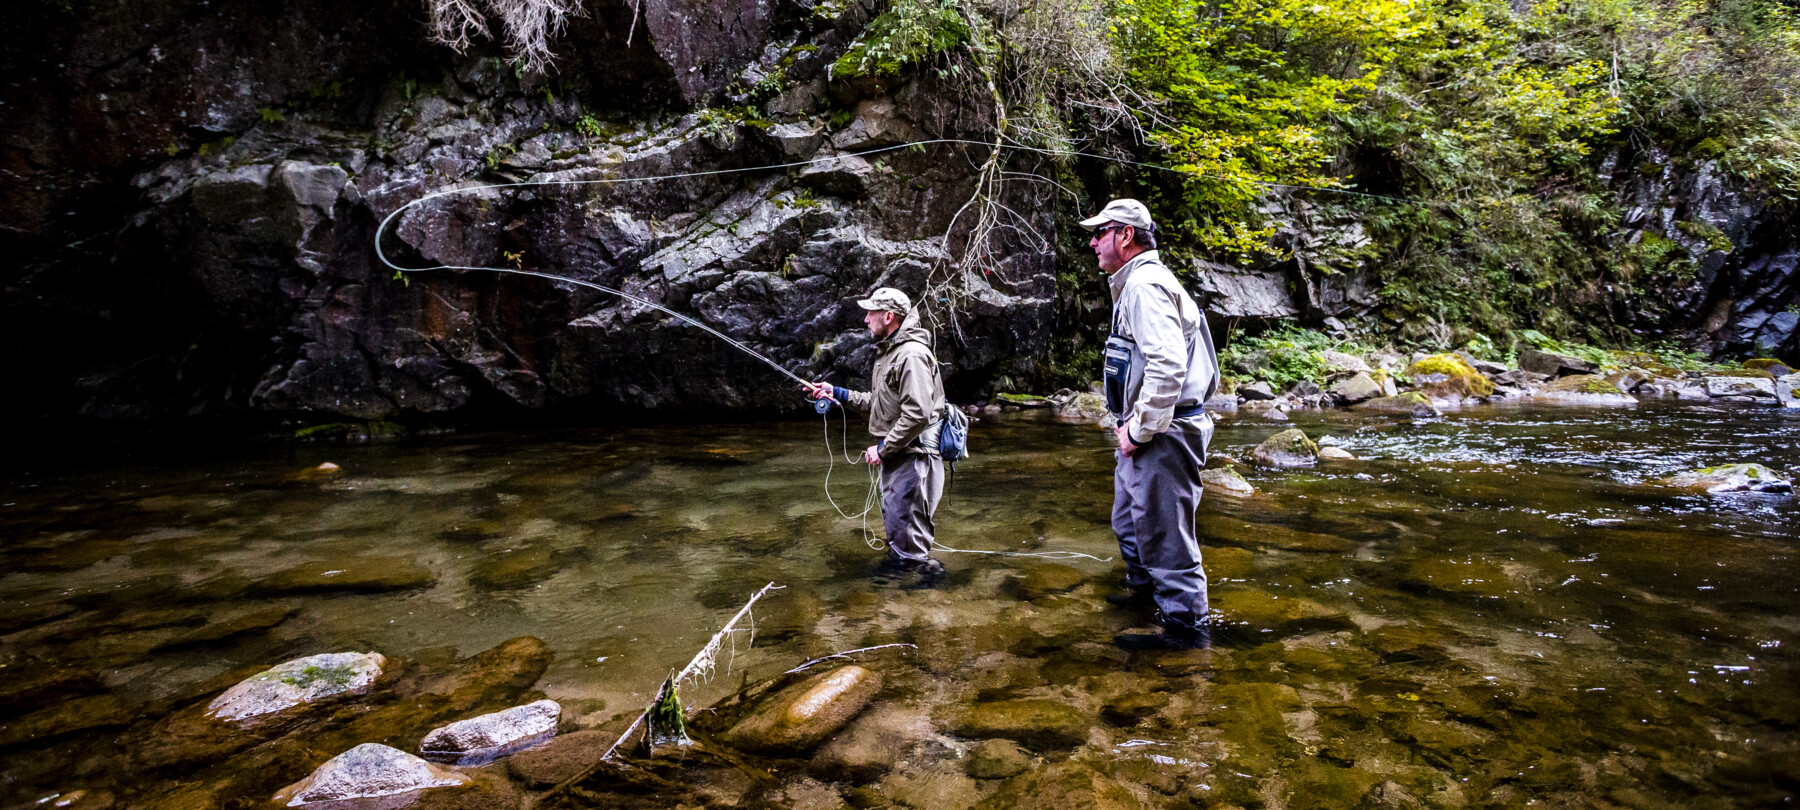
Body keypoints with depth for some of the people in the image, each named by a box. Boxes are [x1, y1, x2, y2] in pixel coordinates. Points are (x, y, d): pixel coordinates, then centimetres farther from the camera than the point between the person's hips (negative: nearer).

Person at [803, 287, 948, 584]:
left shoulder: (912, 355, -19)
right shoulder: (889, 351, 16)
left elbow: (917, 414, -27)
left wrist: (882, 448, -20)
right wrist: (837, 393, 19)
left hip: (912, 459, -11)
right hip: (894, 458, 11)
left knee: (909, 543, -6)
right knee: (894, 533, 24)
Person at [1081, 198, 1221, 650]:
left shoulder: (1146, 284, -18)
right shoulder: (1134, 283, 17)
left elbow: (1168, 366, -30)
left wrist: (1139, 431, -22)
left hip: (1162, 436, -11)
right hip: (1145, 432, 11)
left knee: (1163, 529, -1)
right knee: (1128, 520, 24)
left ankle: (1185, 626, 13)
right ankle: (1145, 591, 44)